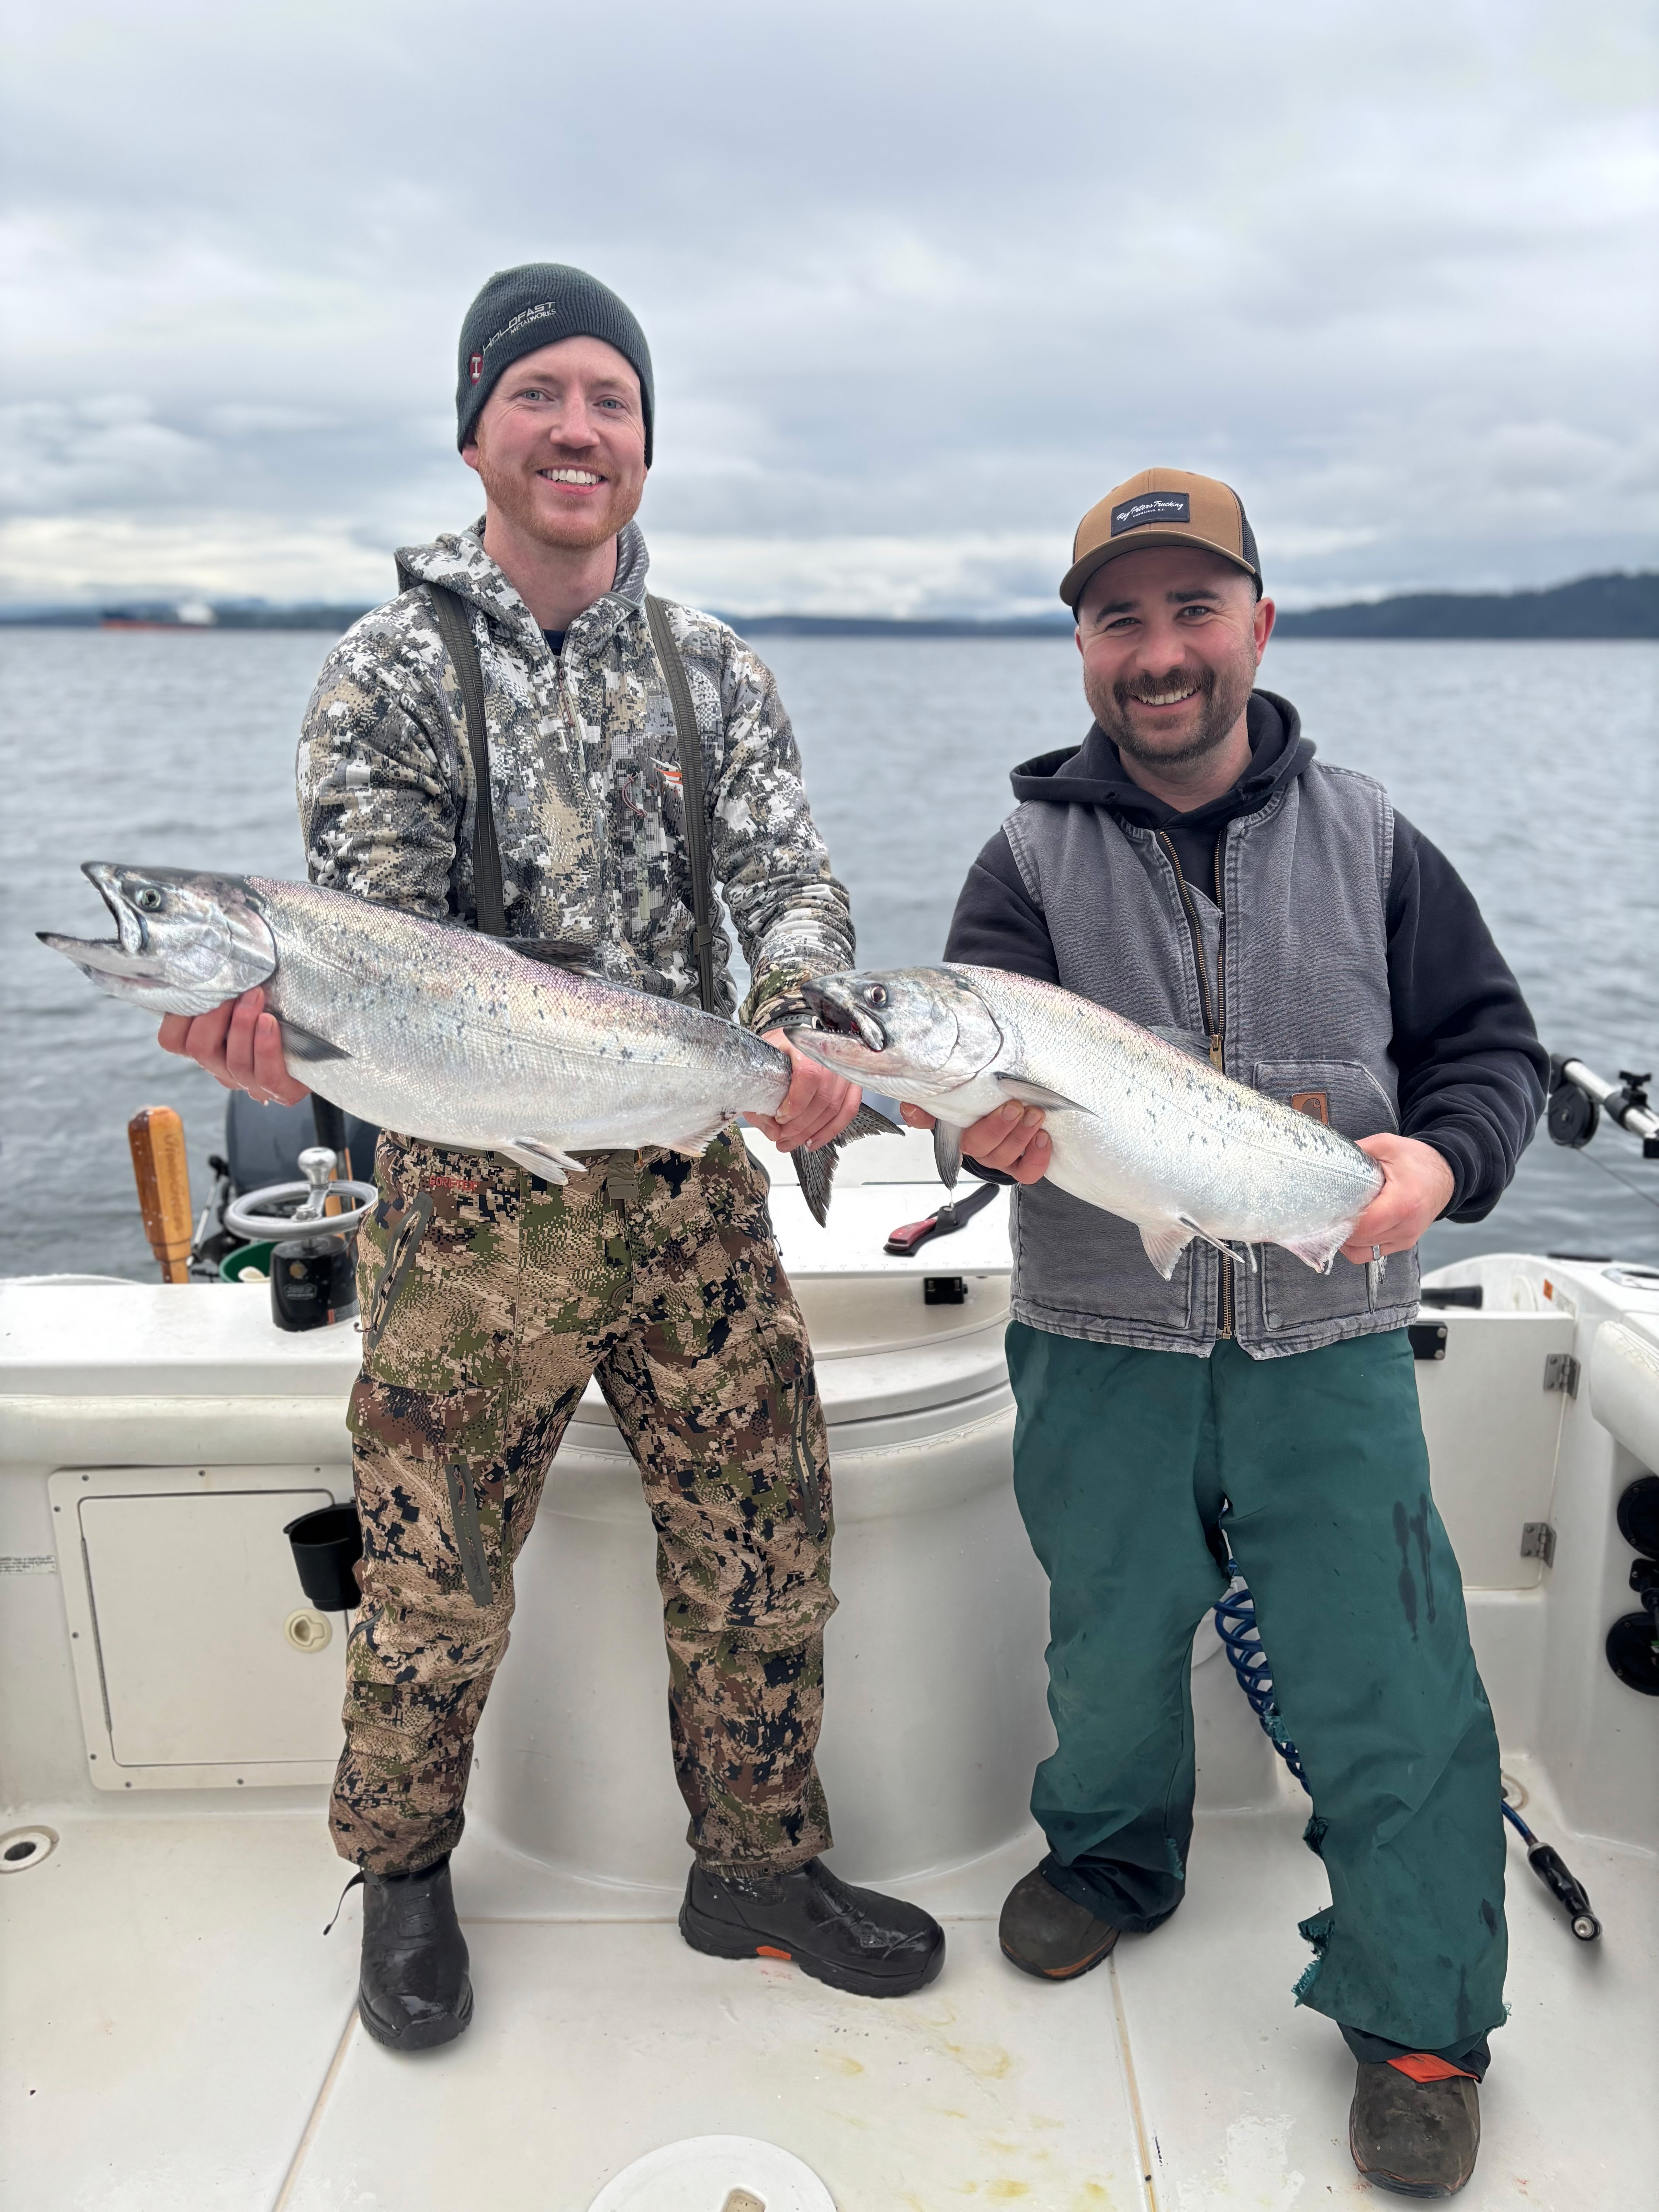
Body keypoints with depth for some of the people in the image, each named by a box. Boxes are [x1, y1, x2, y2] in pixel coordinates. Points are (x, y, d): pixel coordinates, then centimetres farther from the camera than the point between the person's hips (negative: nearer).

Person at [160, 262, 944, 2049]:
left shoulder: (715, 671, 6)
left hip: (694, 1188, 4)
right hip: (474, 1203, -3)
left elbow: (793, 883, -3)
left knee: (765, 1541, 11)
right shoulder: (391, 671, -3)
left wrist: (803, 1030, -24)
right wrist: (291, 1041, -31)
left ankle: (757, 1864, 34)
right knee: (434, 1579, 9)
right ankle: (403, 1875, 38)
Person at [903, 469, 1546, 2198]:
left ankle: (1417, 2020, 26)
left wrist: (1443, 1161, -14)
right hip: (1102, 1354, 0)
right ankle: (1109, 1859, 47)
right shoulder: (1032, 858, -1)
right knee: (1107, 1641, 17)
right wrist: (994, 1128, -37)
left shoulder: (1365, 837, 2)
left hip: (1329, 1355, 0)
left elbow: (1489, 1042, 7)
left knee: (1386, 1690, 2)